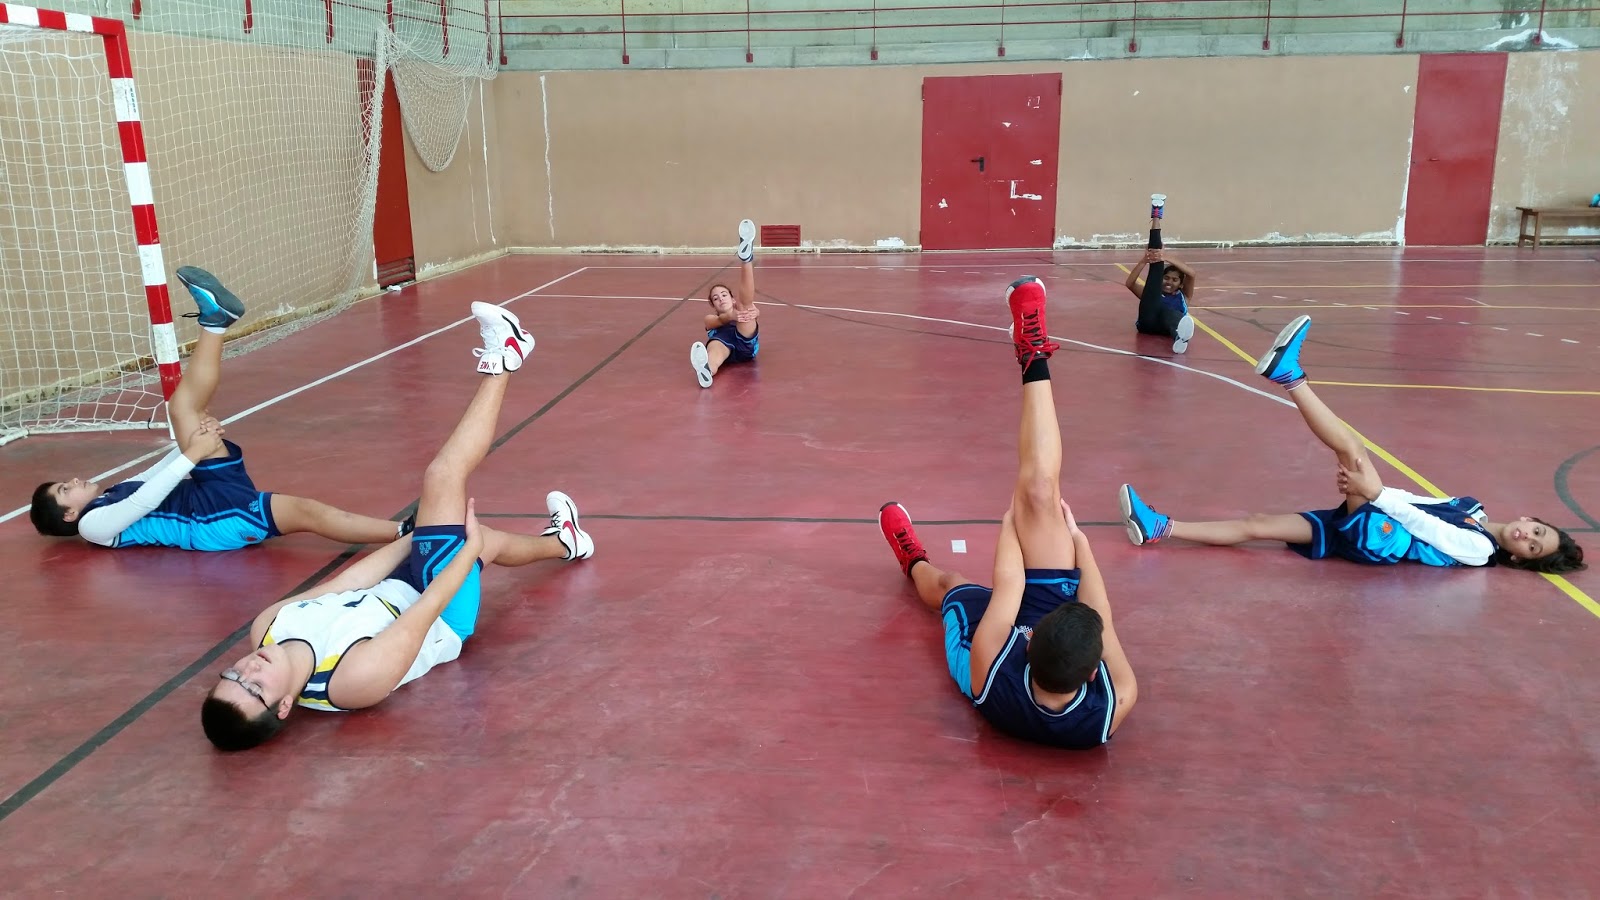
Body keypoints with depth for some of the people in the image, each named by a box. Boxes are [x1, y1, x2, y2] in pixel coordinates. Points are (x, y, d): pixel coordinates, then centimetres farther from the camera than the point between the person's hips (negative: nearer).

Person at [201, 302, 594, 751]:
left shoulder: (266, 629, -25)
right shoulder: (358, 677, -44)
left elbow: (346, 583, -12)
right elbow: (426, 612, -30)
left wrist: (419, 535, -1)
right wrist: (470, 545, -15)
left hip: (394, 590, 6)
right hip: (445, 616, -6)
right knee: (442, 476, -8)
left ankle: (561, 541, 56)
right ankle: (502, 357, 10)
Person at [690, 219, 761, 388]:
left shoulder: (740, 311, 40)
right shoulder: (710, 318, 38)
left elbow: (755, 311, 12)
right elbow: (719, 320, 9)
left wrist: (753, 313, -17)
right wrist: (730, 316, -18)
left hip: (746, 342, 1)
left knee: (746, 303, -15)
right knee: (715, 349, -38)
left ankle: (746, 258, -41)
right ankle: (705, 369, -75)